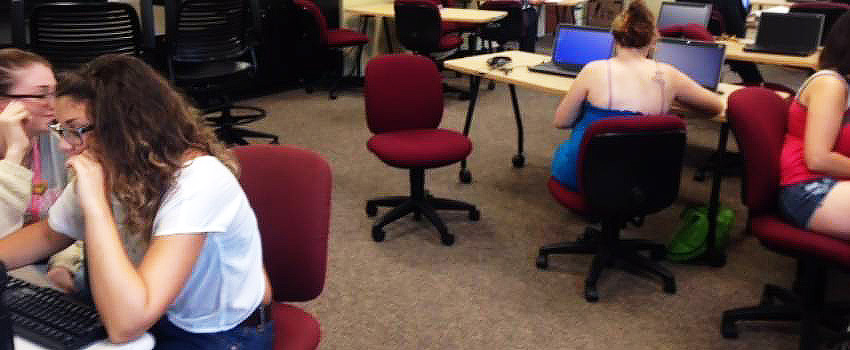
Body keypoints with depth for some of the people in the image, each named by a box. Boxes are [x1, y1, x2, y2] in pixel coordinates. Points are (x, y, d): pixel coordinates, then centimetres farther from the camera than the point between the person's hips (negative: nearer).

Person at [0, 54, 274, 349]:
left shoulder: (198, 181, -32)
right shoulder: (104, 173, -9)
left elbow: (125, 325, -37)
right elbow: (47, 235, 13)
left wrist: (95, 204, -36)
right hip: (155, 317, 7)